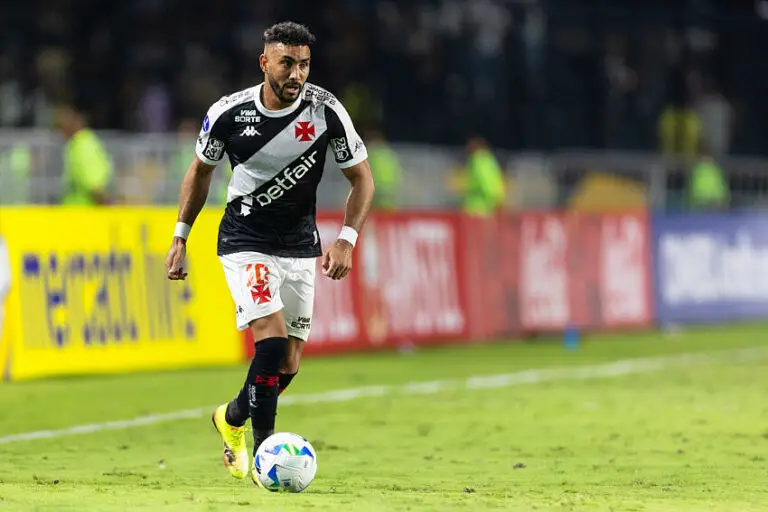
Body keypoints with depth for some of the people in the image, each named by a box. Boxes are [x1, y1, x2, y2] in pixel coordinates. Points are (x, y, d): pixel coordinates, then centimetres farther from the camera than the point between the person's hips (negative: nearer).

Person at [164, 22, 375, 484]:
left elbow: (362, 178, -4)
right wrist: (181, 237, 7)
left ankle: (232, 418, 36)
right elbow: (201, 170, 7)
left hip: (300, 246, 3)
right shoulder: (228, 113, -12)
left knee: (289, 364, 6)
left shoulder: (326, 111, -13)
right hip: (245, 242, -3)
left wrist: (347, 239, -17)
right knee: (273, 339, -22)